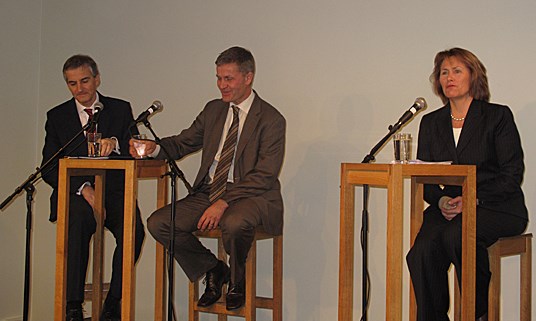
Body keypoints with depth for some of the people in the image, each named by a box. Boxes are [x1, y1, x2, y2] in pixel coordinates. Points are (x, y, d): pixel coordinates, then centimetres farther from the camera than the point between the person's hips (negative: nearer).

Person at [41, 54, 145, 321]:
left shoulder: (120, 109, 12)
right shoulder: (57, 116, 12)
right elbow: (49, 169, 5)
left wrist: (115, 143, -22)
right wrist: (83, 189, -13)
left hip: (114, 191, 1)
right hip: (75, 192, 0)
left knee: (133, 230, -31)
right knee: (78, 220, -36)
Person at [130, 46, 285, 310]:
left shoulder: (271, 120, -6)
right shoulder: (213, 110, 14)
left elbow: (264, 176, -14)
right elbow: (183, 143, 16)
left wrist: (224, 202, -24)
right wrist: (153, 148, -7)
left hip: (251, 196, -6)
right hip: (209, 192, 6)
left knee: (234, 223, -40)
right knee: (158, 223, -14)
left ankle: (237, 280, -5)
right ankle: (213, 270, 8)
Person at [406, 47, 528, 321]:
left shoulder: (498, 116, 1)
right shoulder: (431, 122, 14)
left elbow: (512, 175, -5)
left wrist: (473, 200, -17)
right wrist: (441, 201, -11)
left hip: (497, 208, -3)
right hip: (450, 208, 4)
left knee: (456, 234, -35)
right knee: (422, 252, -28)